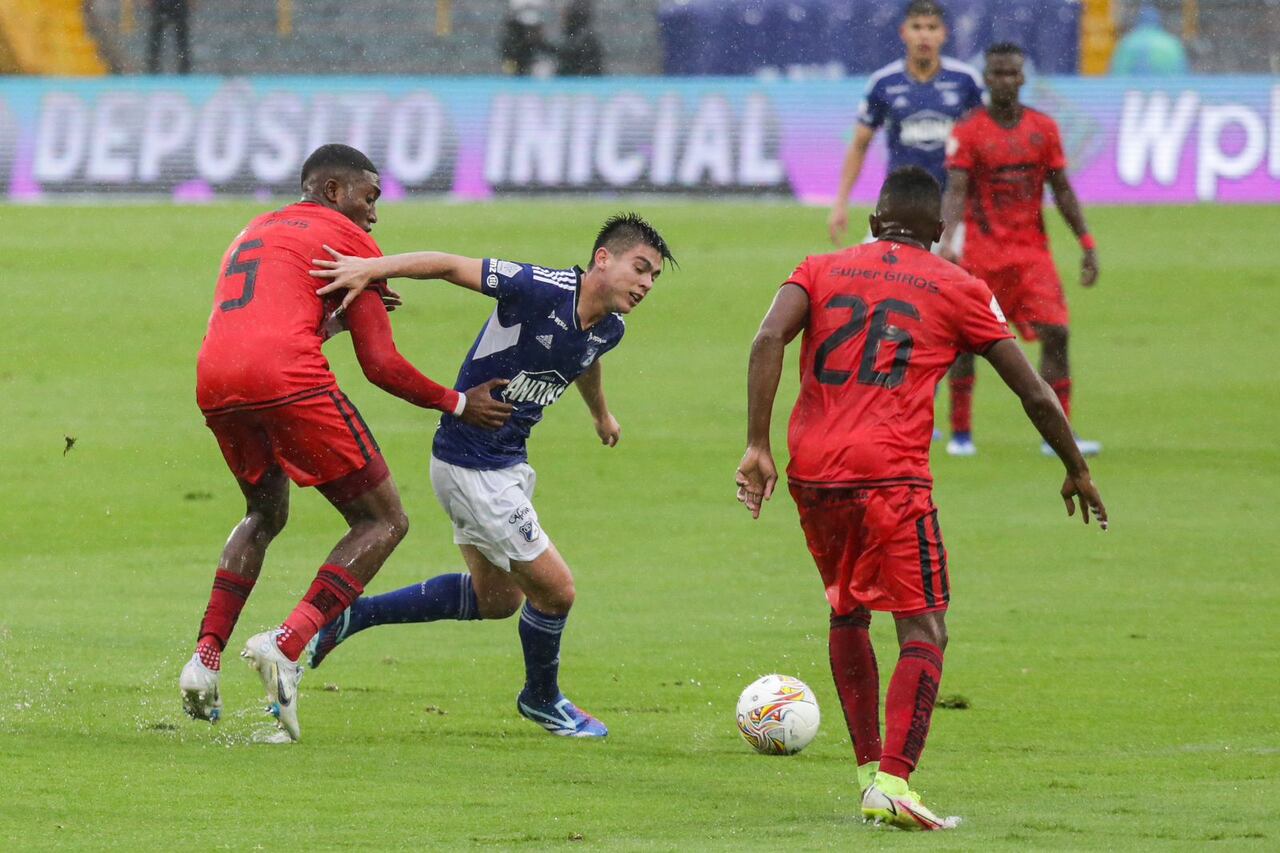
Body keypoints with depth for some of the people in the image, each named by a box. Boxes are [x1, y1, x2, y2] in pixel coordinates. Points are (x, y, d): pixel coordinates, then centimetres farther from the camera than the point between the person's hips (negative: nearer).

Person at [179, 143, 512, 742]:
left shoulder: (253, 234, 33)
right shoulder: (348, 239, 12)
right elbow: (380, 365, 5)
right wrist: (457, 405, 16)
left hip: (214, 385, 7)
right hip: (288, 379, -7)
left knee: (265, 516, 31)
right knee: (383, 522, 4)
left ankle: (207, 655, 13)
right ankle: (289, 644, -16)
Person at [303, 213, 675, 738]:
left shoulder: (609, 330, 1)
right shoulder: (542, 291, -25)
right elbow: (450, 265, -25)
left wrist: (600, 413, 45)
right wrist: (372, 268, -36)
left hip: (506, 463, 10)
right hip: (469, 464, -10)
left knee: (496, 598, 22)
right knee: (554, 589, -3)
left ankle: (347, 618, 27)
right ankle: (542, 699, 25)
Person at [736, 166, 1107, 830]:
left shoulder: (821, 270, 16)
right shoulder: (957, 289, 11)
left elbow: (768, 340, -4)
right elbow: (1034, 394, 11)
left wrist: (757, 447, -7)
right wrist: (1076, 472, 25)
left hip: (811, 475, 4)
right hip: (890, 475, -4)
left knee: (847, 614, 25)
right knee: (924, 632, -3)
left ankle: (870, 770, 24)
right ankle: (892, 782, -22)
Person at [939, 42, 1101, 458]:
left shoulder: (1043, 128, 6)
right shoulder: (968, 132, -5)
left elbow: (1062, 190, 11)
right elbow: (955, 191, -13)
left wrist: (1087, 243, 5)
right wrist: (947, 241, -30)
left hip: (1033, 249, 3)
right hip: (982, 252, -3)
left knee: (1055, 334, -9)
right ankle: (960, 433, 12)